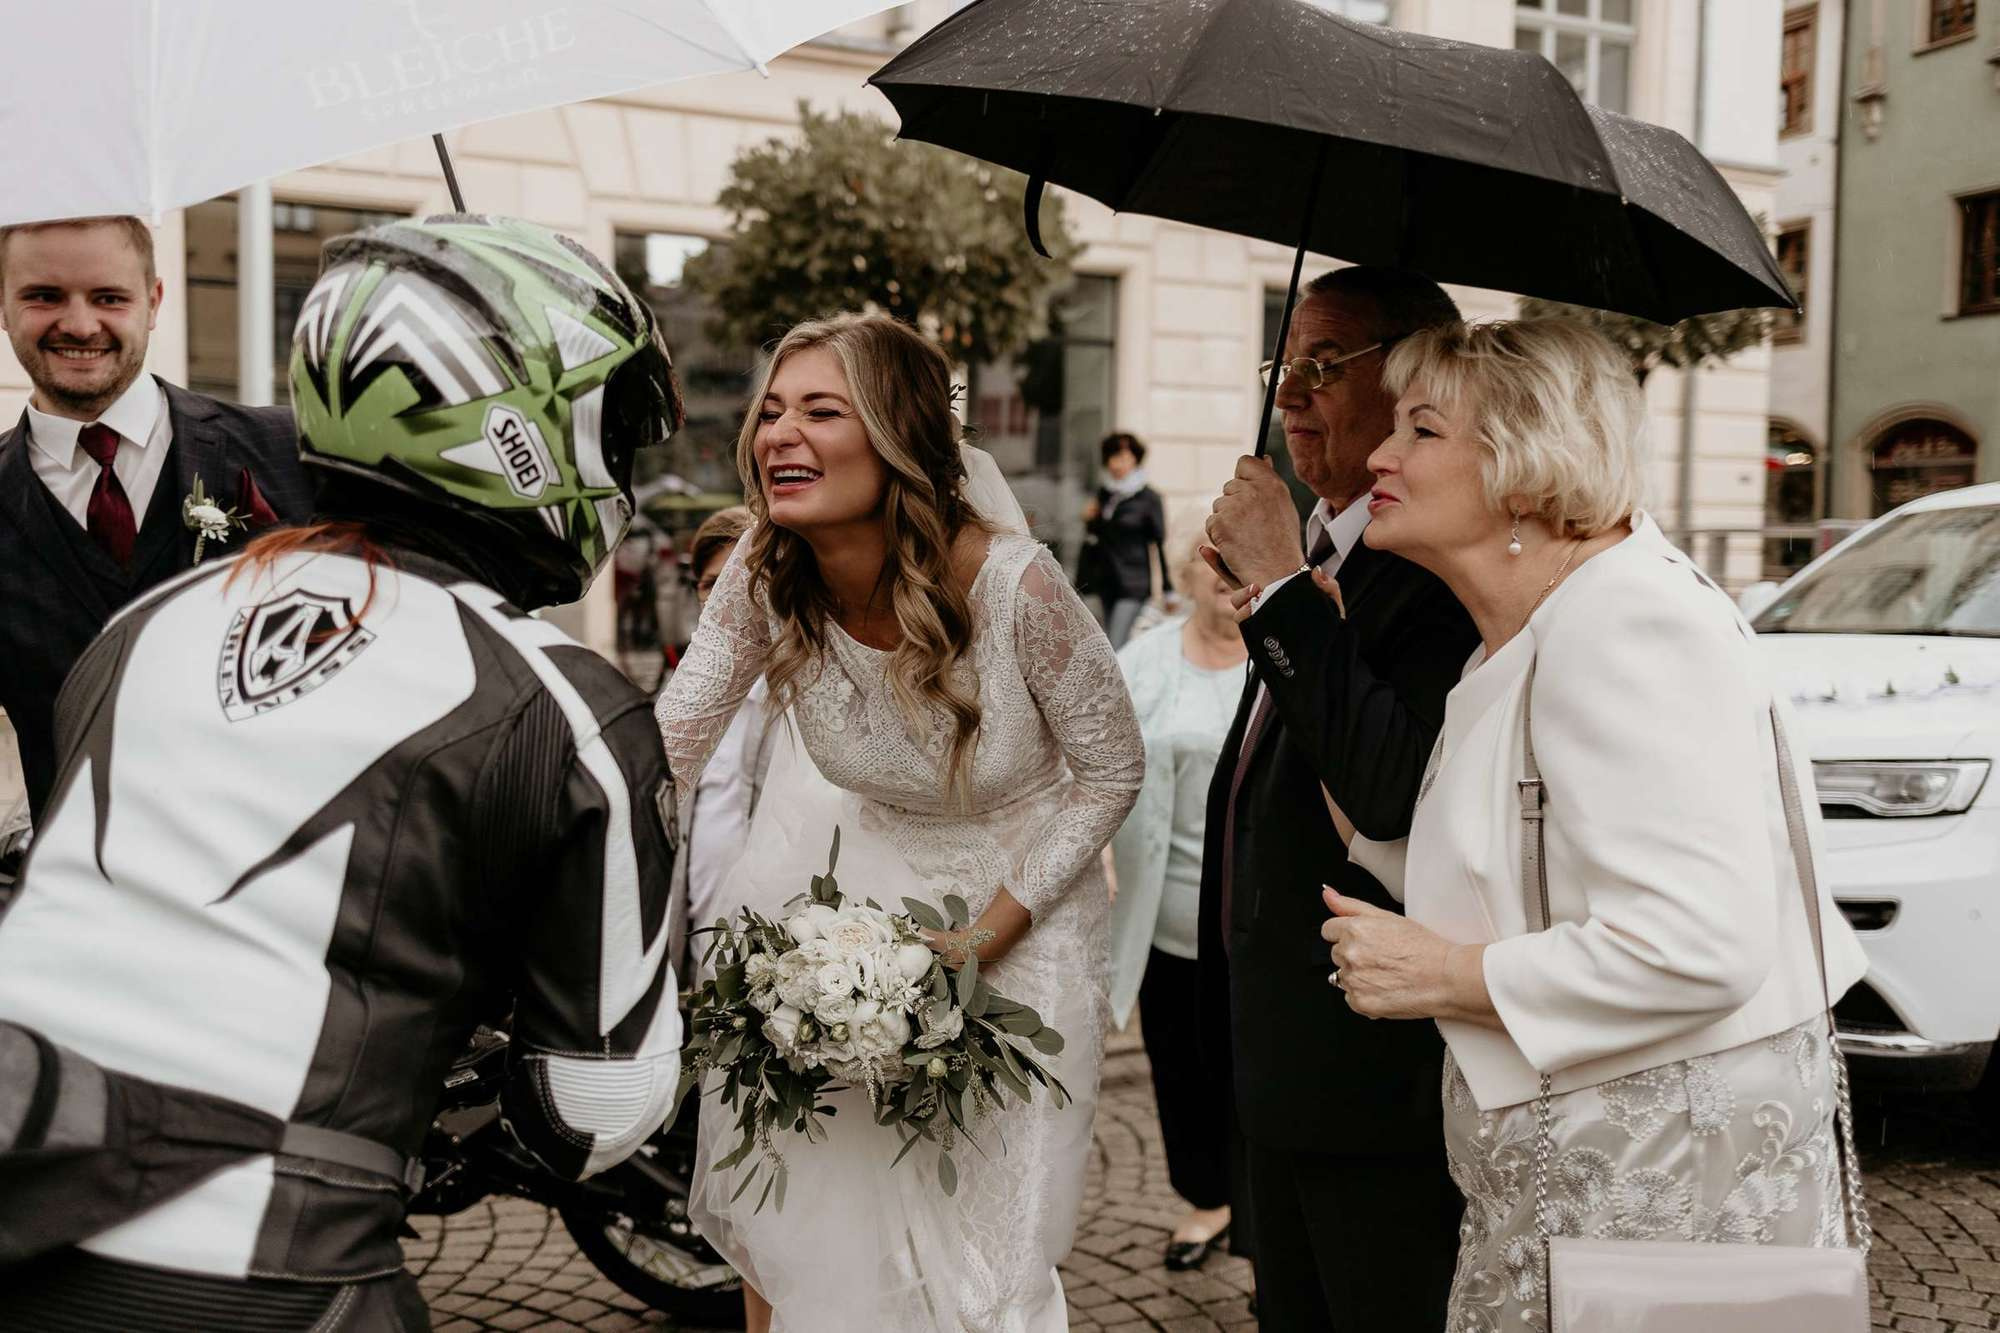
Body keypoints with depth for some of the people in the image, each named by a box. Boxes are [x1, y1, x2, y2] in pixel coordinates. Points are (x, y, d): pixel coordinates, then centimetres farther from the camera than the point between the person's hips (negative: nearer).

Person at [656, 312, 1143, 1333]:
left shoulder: (1010, 582, -28)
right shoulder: (765, 577, -17)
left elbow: (1113, 770, -15)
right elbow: (665, 749, -12)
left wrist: (992, 931, -18)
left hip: (1014, 890, -3)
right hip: (848, 863, 3)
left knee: (986, 1232, 6)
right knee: (793, 1191, 10)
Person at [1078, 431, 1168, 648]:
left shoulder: (1148, 498, -6)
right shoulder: (1104, 494, 11)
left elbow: (1160, 543, -5)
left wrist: (1167, 589, -6)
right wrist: (1089, 521, 1)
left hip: (1134, 584, -7)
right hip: (1106, 581, 7)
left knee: (1114, 648, -15)